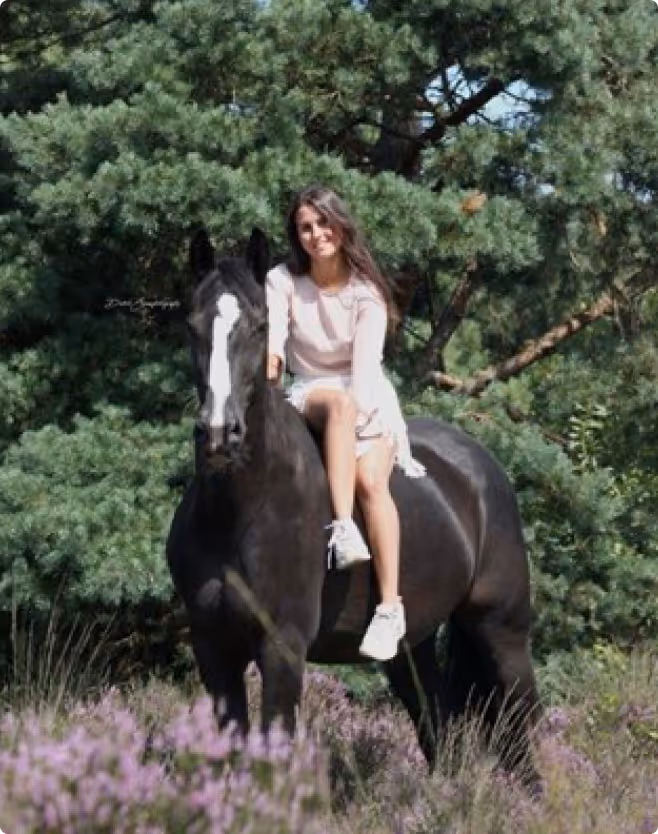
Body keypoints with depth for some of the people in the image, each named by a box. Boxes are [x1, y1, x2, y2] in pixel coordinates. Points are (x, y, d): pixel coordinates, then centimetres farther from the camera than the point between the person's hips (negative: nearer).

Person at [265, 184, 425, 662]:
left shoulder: (366, 292, -2)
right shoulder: (283, 282, 0)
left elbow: (366, 355, -15)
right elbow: (272, 340, -15)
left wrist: (358, 406, -32)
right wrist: (270, 361, -39)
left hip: (366, 395, 0)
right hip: (309, 394, 0)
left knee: (371, 480, -28)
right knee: (339, 402, -38)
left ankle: (391, 607, -33)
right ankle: (343, 528, -51)